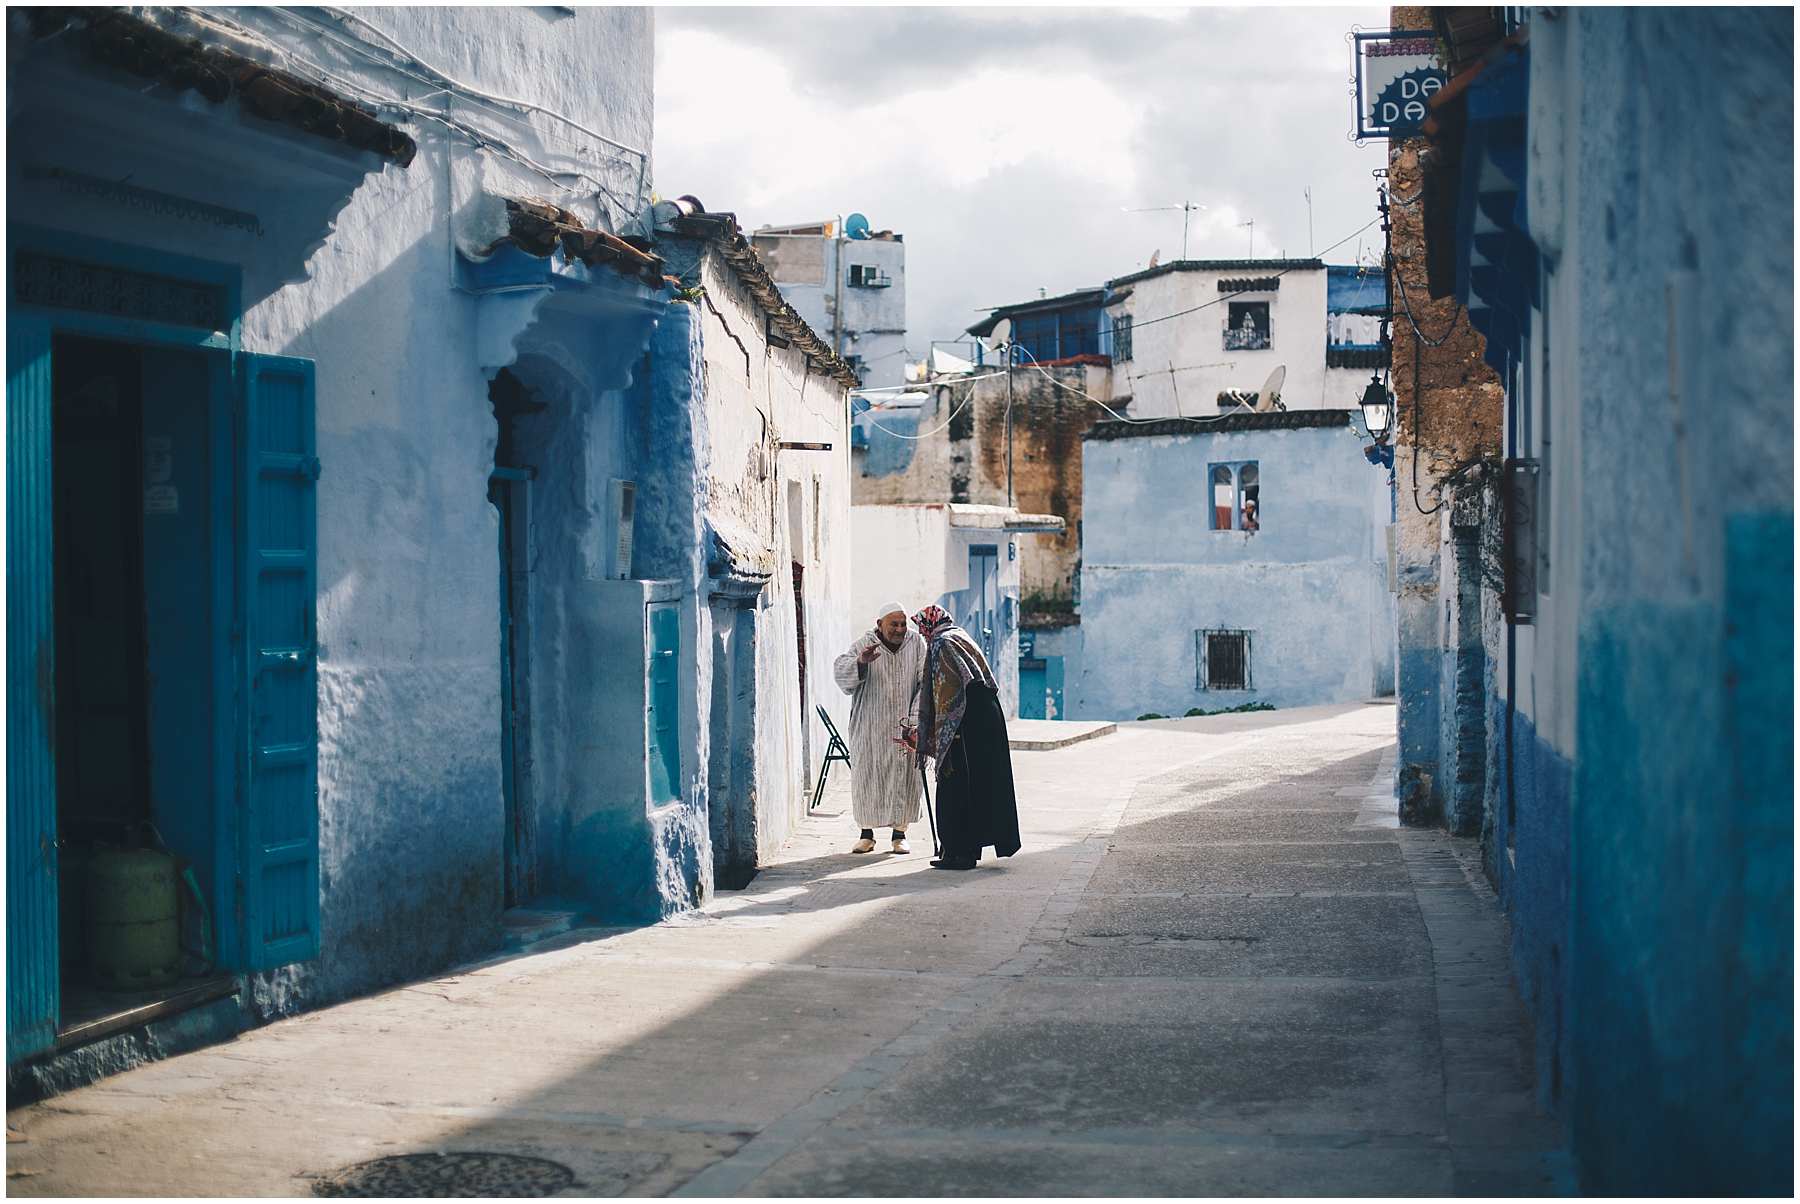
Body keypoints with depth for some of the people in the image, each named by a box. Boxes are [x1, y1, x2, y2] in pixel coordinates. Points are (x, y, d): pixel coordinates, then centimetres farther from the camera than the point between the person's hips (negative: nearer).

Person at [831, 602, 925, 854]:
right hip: (870, 726, -1)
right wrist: (860, 662, -38)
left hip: (903, 726, 1)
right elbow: (841, 671, -18)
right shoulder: (864, 644, -5)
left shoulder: (916, 643, 0)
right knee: (866, 775, 2)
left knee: (905, 777, 1)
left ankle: (900, 833, 11)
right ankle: (867, 833, 13)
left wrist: (915, 715, -13)